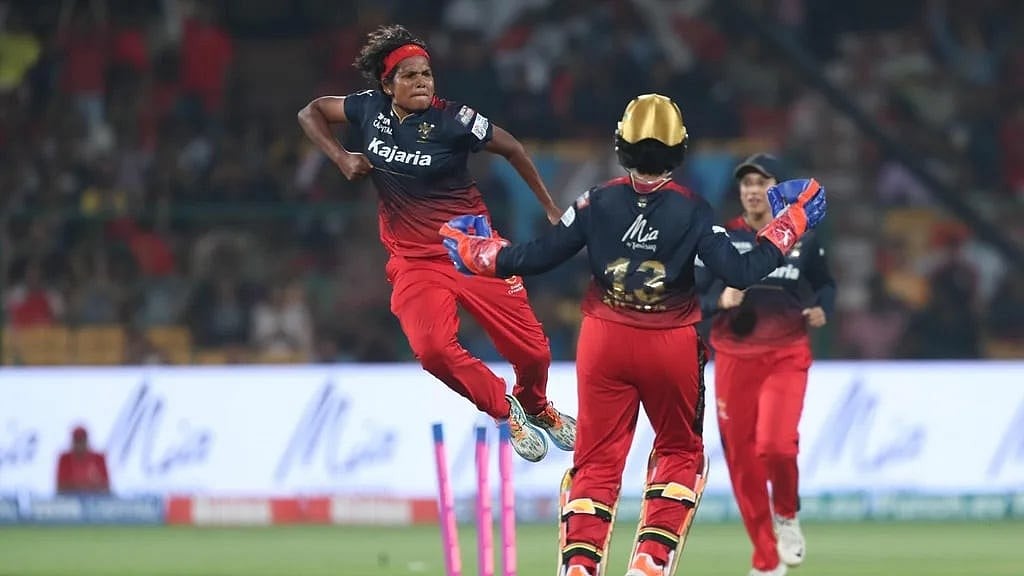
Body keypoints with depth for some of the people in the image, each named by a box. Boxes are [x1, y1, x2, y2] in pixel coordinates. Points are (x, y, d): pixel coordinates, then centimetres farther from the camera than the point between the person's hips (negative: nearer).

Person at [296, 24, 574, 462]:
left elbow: (512, 150, 0)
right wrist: (341, 157, -4)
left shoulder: (452, 120, -12)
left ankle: (537, 408, 34)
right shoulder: (370, 110, -3)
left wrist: (551, 210, 5)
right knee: (433, 348, -24)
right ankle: (505, 410, 2)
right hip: (412, 259, 2)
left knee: (531, 350, -3)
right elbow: (311, 113, 12)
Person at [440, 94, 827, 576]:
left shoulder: (599, 203, -6)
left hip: (605, 340, 1)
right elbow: (742, 273, -13)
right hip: (671, 345, -1)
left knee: (597, 459, 8)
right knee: (680, 451, 18)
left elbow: (536, 257, -6)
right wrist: (791, 222, -2)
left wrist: (472, 248, 10)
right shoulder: (691, 211, -10)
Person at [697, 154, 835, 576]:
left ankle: (786, 515, 9)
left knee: (775, 444, -23)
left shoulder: (802, 239, 5)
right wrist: (720, 301, -19)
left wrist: (822, 310, -2)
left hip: (786, 358, -1)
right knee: (741, 460, 1)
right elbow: (691, 299, 2)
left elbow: (825, 284, 19)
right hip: (734, 359, 1)